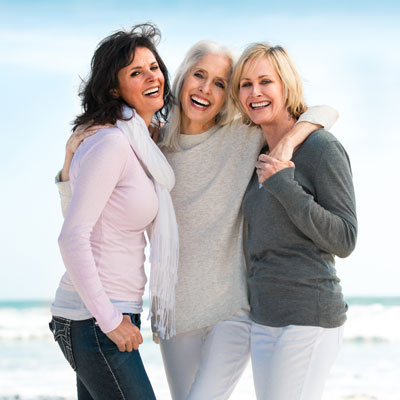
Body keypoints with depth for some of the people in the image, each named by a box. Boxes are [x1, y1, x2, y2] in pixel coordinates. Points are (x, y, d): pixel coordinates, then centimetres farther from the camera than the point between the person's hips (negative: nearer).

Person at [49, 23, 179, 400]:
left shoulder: (141, 145, 13)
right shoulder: (112, 144, -15)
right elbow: (72, 238, -20)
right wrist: (109, 320, -18)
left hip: (112, 313, 9)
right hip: (92, 321, -9)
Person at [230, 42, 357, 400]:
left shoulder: (322, 147, -10)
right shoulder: (262, 156, 14)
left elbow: (344, 240, -14)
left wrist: (284, 186, -19)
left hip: (308, 316, -8)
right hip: (264, 316, 8)